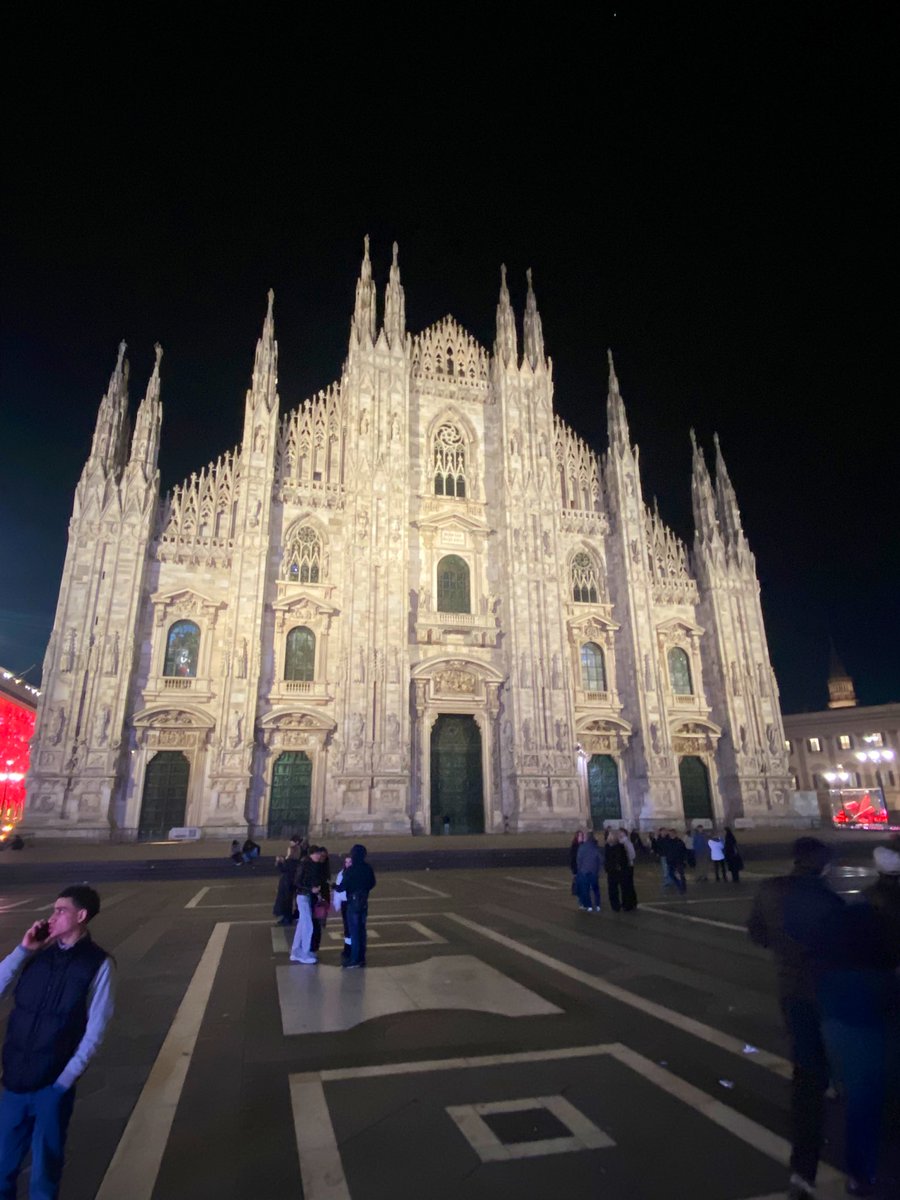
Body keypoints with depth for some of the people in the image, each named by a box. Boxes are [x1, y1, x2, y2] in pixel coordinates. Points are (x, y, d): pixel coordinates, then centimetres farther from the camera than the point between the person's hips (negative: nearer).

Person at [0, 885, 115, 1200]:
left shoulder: (98, 963, -12)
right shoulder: (38, 953, 2)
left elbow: (95, 1031, -10)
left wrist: (65, 1079, -12)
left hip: (53, 1082, -3)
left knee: (45, 1165, 14)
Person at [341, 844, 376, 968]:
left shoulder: (350, 870, -18)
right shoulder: (368, 869, 1)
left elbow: (342, 887, -14)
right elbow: (372, 883, 12)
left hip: (353, 902, -6)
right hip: (364, 902, 6)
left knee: (354, 931, 1)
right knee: (361, 930, 13)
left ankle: (354, 959, 4)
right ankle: (361, 958, 20)